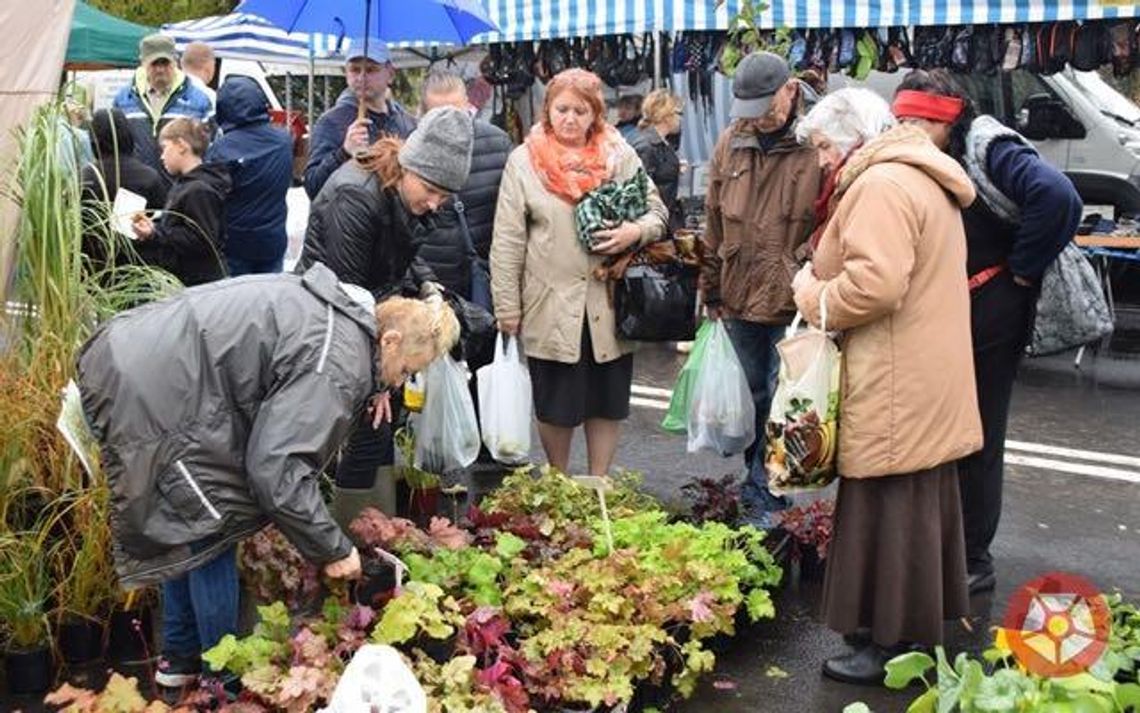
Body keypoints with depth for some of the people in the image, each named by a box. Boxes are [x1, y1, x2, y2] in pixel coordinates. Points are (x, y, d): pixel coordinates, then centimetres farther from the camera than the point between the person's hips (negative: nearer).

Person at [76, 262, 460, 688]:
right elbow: (276, 468, -23)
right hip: (146, 392, -10)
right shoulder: (337, 361, -17)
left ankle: (182, 657, 36)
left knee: (190, 525, 22)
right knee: (213, 531, 2)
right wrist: (332, 549, -11)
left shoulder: (340, 309, 12)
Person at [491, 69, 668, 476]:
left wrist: (636, 232, -15)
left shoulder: (620, 155, 4)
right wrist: (507, 307, -4)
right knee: (555, 406, 10)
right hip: (550, 307, -1)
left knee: (607, 402, 11)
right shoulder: (524, 160, -1)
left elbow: (657, 212, 8)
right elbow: (507, 241, -2)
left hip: (609, 305, 2)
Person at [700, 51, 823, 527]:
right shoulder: (732, 144, 7)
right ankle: (759, 488, 31)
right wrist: (712, 288, 16)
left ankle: (764, 493, 15)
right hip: (740, 297, 5)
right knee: (754, 395, 16)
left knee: (781, 401, 1)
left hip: (795, 302, -5)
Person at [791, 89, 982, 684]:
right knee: (919, 501, 17)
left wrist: (815, 297, -11)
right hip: (925, 380, 11)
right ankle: (916, 622, 29)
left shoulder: (881, 184, -17)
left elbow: (875, 281, -28)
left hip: (897, 389, -11)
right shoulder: (920, 179, 18)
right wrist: (822, 280, 10)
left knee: (889, 510, -2)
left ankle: (890, 642, 7)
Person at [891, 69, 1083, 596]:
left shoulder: (988, 151, -18)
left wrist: (1023, 269, -22)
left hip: (990, 314, -7)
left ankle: (973, 559, 16)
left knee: (976, 437, 2)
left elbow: (1059, 198, -32)